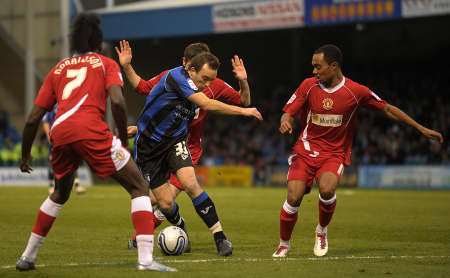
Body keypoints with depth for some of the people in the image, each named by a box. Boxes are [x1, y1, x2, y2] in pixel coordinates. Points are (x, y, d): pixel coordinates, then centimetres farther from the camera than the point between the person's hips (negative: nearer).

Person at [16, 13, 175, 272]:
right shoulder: (106, 64, 17)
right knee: (140, 188, 3)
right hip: (91, 131, -5)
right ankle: (146, 259, -13)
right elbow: (117, 101, -3)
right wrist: (124, 139, 8)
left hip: (59, 134, 5)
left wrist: (26, 155, 33)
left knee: (60, 193, 32)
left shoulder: (58, 68, 27)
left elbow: (33, 119, 23)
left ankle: (28, 256, 33)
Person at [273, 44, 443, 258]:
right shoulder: (309, 85, -3)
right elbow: (289, 112, 4)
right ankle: (284, 244, 10)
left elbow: (387, 109, 2)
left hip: (335, 153, -1)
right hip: (305, 150, 2)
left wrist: (421, 129, 3)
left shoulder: (356, 91, -8)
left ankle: (322, 230, 0)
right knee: (293, 198, -14)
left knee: (326, 189, -30)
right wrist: (285, 122, -23)